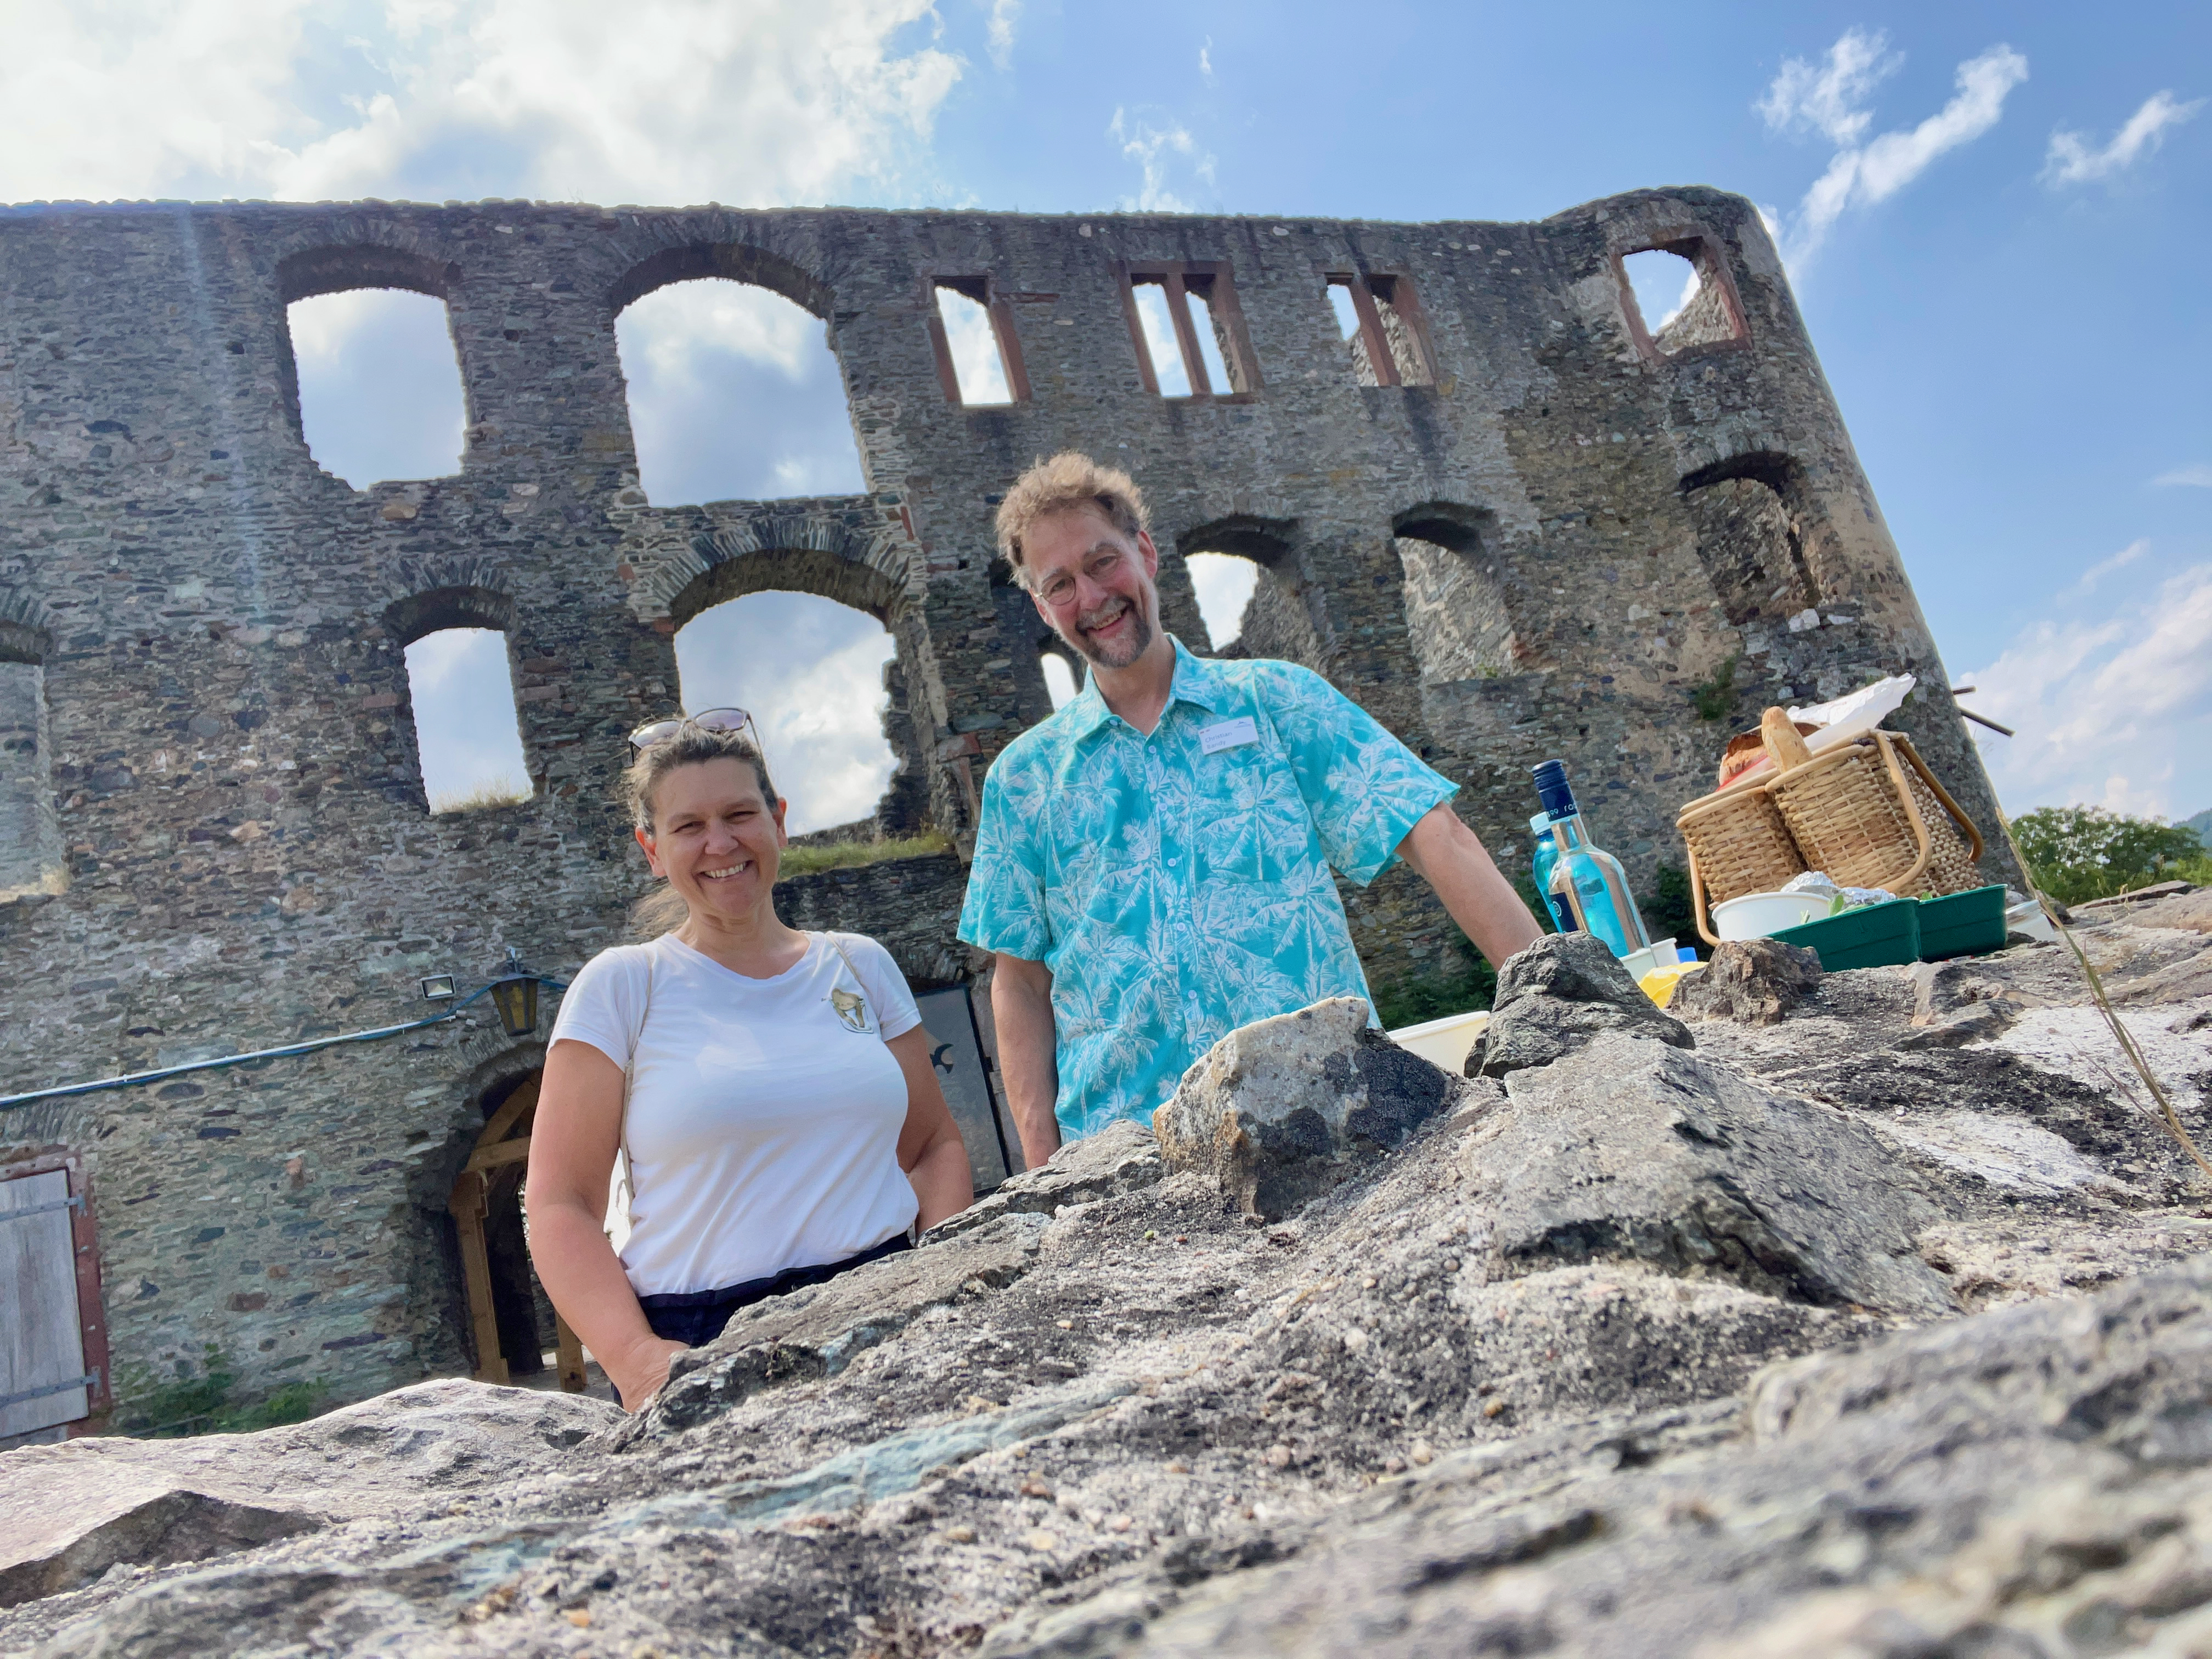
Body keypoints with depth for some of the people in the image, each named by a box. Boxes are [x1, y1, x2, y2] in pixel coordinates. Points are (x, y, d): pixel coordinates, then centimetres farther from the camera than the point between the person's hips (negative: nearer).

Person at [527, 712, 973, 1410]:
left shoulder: (861, 966, 12)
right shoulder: (620, 987, 3)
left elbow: (934, 1147, 15)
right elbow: (561, 1204, -1)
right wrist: (633, 1354, -16)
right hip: (702, 1345, -2)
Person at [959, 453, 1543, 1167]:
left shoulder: (1277, 700, 5)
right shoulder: (1023, 777, 10)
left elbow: (1431, 833, -3)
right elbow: (1020, 982, 10)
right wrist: (1043, 1162, 0)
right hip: (1122, 1138, 1)